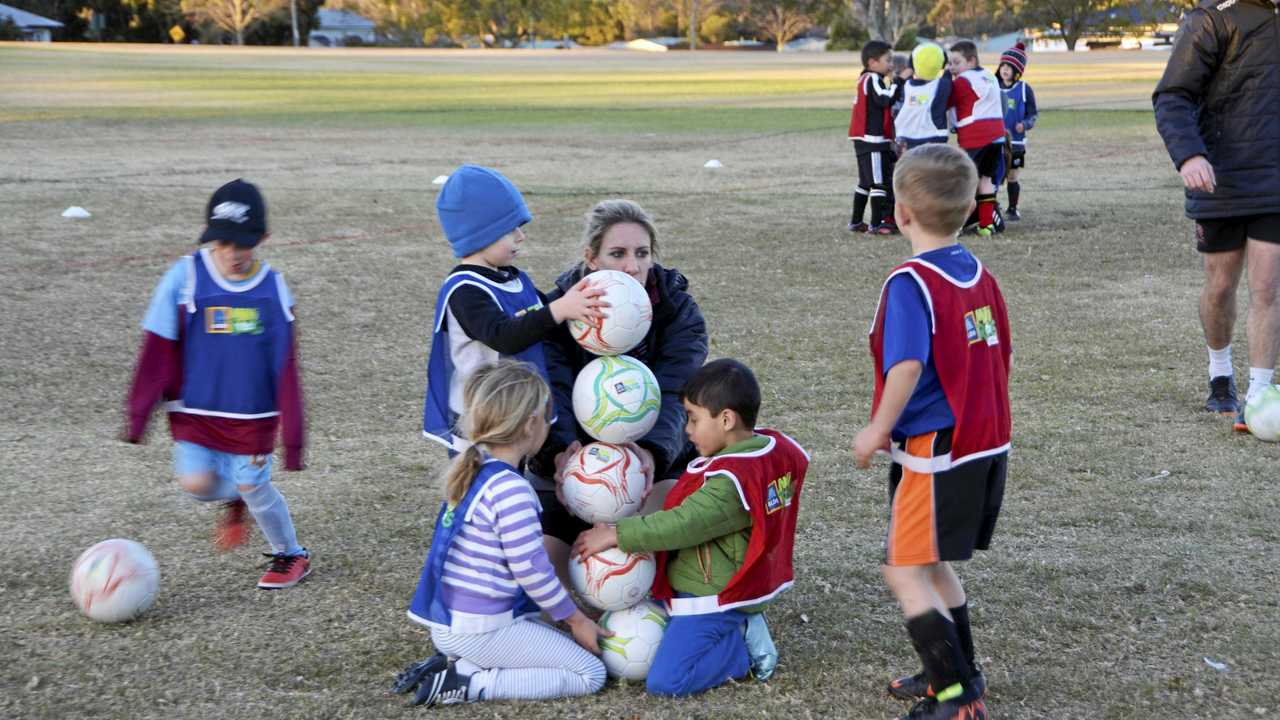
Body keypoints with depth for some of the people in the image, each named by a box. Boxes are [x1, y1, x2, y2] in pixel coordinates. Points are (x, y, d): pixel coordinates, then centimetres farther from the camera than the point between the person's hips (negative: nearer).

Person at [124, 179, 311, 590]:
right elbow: (157, 353, -4)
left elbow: (285, 368, -1)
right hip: (194, 412, 0)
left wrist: (293, 435, -1)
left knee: (254, 488, 2)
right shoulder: (185, 278, -10)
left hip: (252, 417, 0)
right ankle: (233, 499, 23)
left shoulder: (273, 289, -6)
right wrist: (139, 413, -3)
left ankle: (292, 555, 29)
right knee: (196, 482, -13)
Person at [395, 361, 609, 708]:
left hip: (450, 622, 9)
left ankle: (452, 665, 8)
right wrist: (577, 620, -5)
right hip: (483, 629, -9)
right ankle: (470, 684, -10)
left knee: (562, 649, 23)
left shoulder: (472, 471, 8)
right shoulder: (512, 490, -21)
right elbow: (531, 571, -18)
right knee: (591, 673, -2)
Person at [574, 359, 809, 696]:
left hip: (714, 598, -10)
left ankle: (743, 649, -2)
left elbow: (682, 525, -31)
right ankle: (739, 629, 12)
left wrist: (615, 535, -25)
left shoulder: (731, 481, -28)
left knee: (664, 681, -16)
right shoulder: (774, 449, 1)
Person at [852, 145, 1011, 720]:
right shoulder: (980, 276, 8)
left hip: (937, 451, -9)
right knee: (932, 564, 22)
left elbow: (908, 366, -27)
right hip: (988, 444, 9)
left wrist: (878, 430, -16)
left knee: (905, 573, 0)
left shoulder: (910, 282, -17)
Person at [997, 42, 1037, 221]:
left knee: (1012, 177, 6)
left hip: (1015, 141, -1)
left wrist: (1025, 124, -17)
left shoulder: (1024, 89, -2)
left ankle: (1012, 209, 19)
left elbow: (1033, 114, 2)